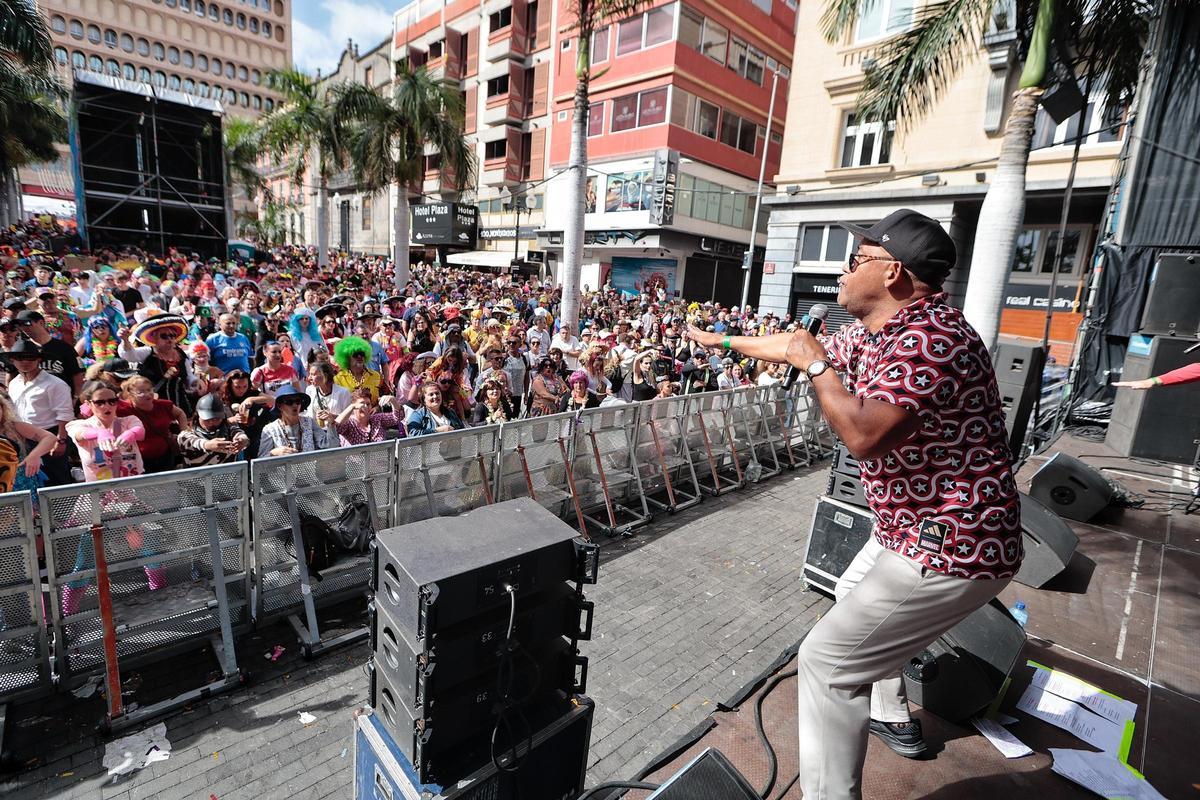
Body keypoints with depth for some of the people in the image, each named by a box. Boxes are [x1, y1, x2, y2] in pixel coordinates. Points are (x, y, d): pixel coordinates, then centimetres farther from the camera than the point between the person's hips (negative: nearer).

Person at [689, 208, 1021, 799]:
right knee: (854, 598, 32)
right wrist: (724, 341, 28)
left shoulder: (928, 338, -27)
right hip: (916, 528, 11)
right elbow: (798, 346, 18)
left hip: (952, 548, -11)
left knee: (827, 659, -8)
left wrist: (817, 364, -21)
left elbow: (864, 435, -36)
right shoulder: (878, 332, 5)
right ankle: (893, 720, 51)